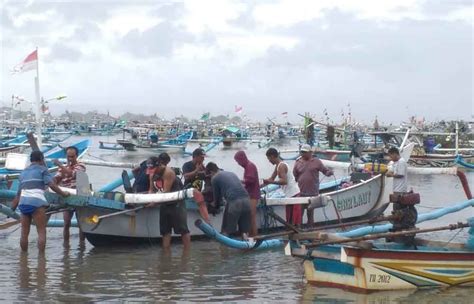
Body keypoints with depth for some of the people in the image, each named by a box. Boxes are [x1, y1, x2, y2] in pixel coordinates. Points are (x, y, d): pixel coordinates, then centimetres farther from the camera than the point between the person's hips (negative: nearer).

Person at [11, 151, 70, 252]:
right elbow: (52, 185, -8)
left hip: (23, 203, 6)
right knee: (41, 232, -3)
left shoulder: (24, 172, 24)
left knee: (24, 233, 11)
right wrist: (63, 193, 1)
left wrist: (12, 209, 27)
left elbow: (18, 195, 23)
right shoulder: (42, 169, 6)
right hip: (36, 203, -6)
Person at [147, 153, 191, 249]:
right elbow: (152, 190, 4)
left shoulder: (168, 172, -22)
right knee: (165, 230, 7)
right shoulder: (152, 174, 1)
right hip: (164, 203, 8)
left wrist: (154, 202, -29)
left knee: (182, 228, -4)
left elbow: (166, 192, -26)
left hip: (176, 203, -8)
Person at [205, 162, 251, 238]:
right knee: (245, 231, 14)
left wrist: (216, 205, 40)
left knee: (226, 232, 7)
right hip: (246, 200, 6)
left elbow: (217, 195, 19)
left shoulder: (215, 178, 12)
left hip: (234, 202, -6)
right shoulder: (231, 173, 30)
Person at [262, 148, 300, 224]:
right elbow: (271, 179, 23)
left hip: (293, 195, -10)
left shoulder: (281, 166, -15)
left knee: (295, 220, -9)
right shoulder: (278, 166, 15)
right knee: (290, 220, 12)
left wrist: (270, 182, -26)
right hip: (290, 195, 10)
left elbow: (284, 181, -26)